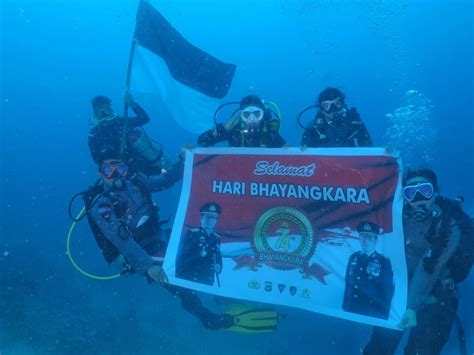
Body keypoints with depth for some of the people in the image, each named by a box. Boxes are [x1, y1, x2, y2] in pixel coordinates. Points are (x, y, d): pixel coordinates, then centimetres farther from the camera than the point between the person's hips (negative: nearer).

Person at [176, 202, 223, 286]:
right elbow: (180, 257, -10)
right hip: (187, 280, -4)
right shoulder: (191, 233, -3)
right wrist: (199, 254, -22)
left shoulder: (216, 238, 11)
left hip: (207, 282, 5)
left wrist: (218, 267, -4)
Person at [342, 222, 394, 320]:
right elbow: (348, 284, 9)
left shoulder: (384, 262, -6)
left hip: (373, 315, -3)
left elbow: (388, 291, -5)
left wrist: (383, 315, -7)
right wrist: (345, 307, 8)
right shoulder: (353, 258, 5)